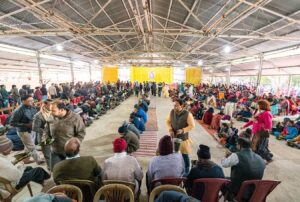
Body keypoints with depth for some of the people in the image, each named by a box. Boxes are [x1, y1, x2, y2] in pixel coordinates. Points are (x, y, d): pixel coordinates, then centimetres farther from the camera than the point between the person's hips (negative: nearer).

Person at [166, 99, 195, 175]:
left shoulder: (187, 114, -20)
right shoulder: (172, 112, -8)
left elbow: (192, 126, -14)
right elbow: (168, 121, 4)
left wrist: (183, 130, -25)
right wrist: (170, 130, -11)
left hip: (183, 137, -3)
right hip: (173, 136, 4)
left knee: (184, 155, 11)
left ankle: (186, 171, 33)